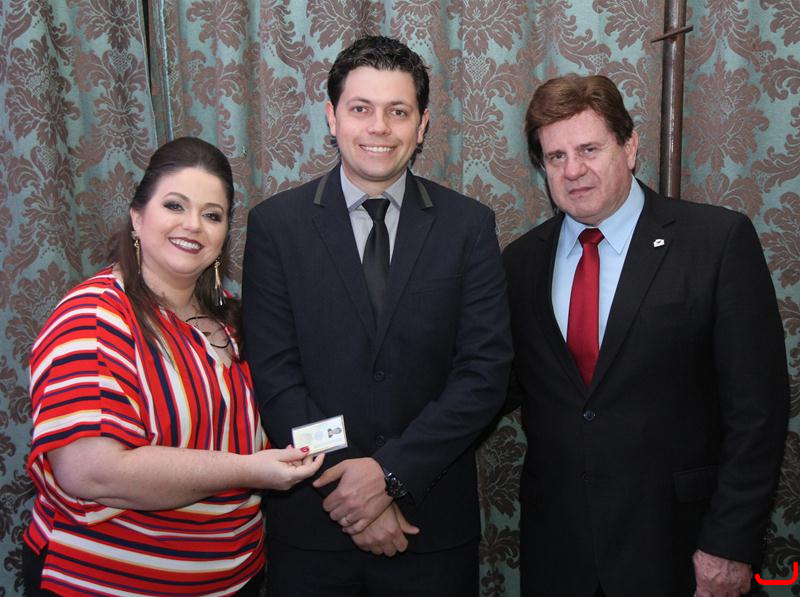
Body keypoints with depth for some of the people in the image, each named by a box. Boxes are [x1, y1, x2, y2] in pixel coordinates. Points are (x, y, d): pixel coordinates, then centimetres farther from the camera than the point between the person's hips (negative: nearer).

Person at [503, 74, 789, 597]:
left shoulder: (719, 239, -9)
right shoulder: (522, 260, 3)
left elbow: (758, 402, -10)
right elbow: (516, 385, 8)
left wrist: (731, 542, -11)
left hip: (674, 540, -3)